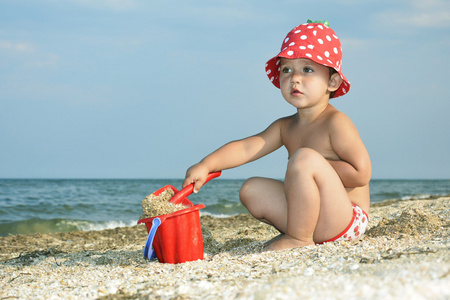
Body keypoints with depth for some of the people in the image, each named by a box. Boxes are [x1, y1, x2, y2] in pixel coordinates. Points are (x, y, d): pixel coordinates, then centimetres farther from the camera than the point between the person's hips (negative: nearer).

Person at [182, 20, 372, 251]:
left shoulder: (335, 123, -14)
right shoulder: (285, 128, 10)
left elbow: (361, 174, -20)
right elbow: (246, 148, 0)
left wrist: (315, 166, -16)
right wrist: (206, 165, -15)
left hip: (347, 219, -8)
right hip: (310, 216, 8)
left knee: (305, 157, -28)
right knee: (252, 189, 5)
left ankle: (298, 238, -18)